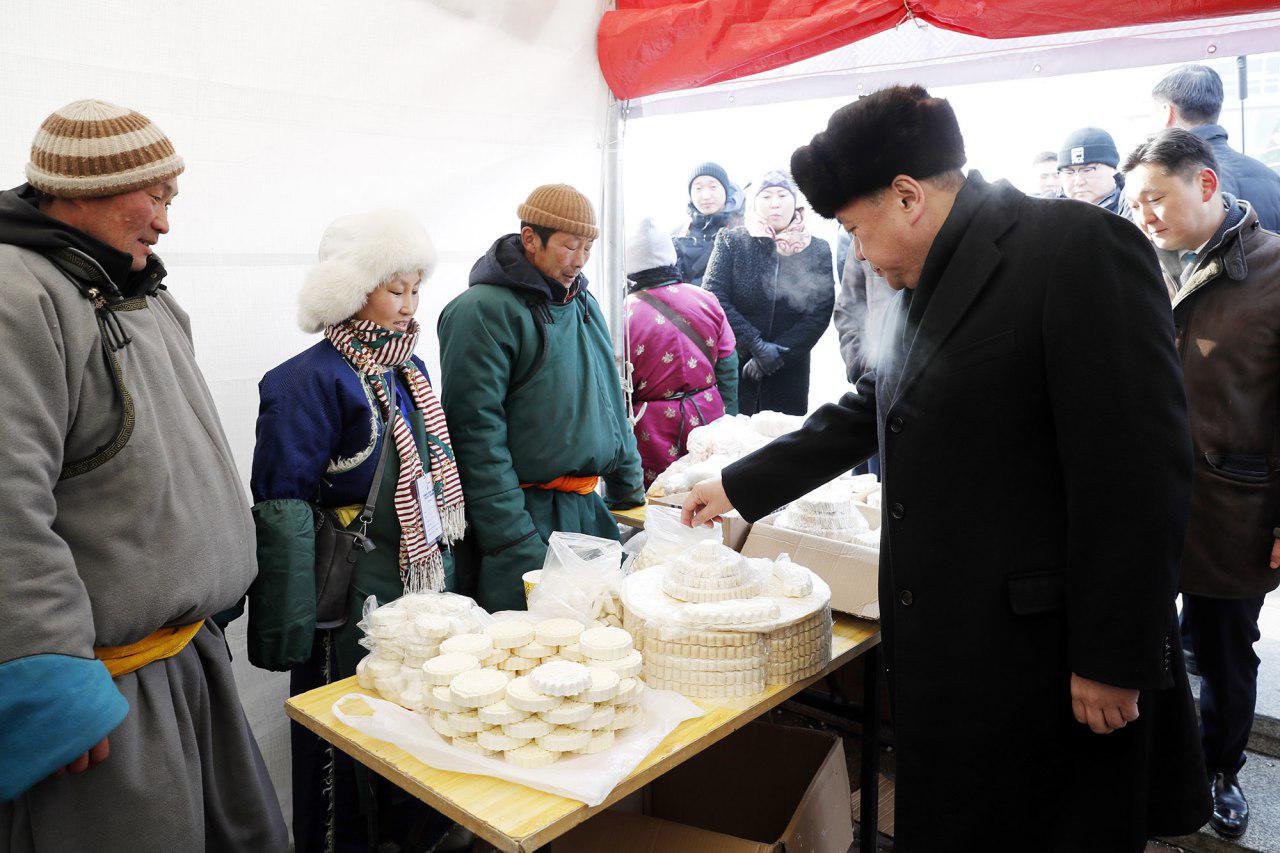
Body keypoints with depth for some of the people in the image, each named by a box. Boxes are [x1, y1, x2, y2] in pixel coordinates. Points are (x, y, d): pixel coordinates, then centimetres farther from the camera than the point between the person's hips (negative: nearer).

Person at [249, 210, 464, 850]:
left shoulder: (408, 371, 9)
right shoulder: (310, 379, -15)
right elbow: (283, 508, -17)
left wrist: (443, 568, 16)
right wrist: (289, 630, -20)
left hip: (424, 584, 7)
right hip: (357, 596, -7)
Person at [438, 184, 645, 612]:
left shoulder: (583, 304, 15)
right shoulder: (485, 311, -12)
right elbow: (476, 431, -18)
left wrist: (630, 492, 18)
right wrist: (514, 540, -20)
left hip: (588, 507, 8)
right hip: (525, 513, -7)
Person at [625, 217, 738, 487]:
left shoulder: (625, 314, -13)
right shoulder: (706, 300, 0)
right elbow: (728, 367, 4)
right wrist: (728, 422, 14)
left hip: (653, 432, -3)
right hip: (708, 416, 4)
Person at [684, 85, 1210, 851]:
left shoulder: (1078, 247, -15)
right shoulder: (931, 282, 12)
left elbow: (1140, 471, -18)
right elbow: (871, 410, 21)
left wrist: (1114, 659, -17)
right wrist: (739, 487, 22)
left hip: (1040, 650, -8)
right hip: (945, 644, 8)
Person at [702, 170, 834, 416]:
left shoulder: (817, 250, 4)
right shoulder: (731, 241, 1)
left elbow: (821, 312, -2)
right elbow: (714, 297, -8)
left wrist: (778, 351, -12)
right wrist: (756, 345, -15)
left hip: (790, 371, 2)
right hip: (732, 366, -1)